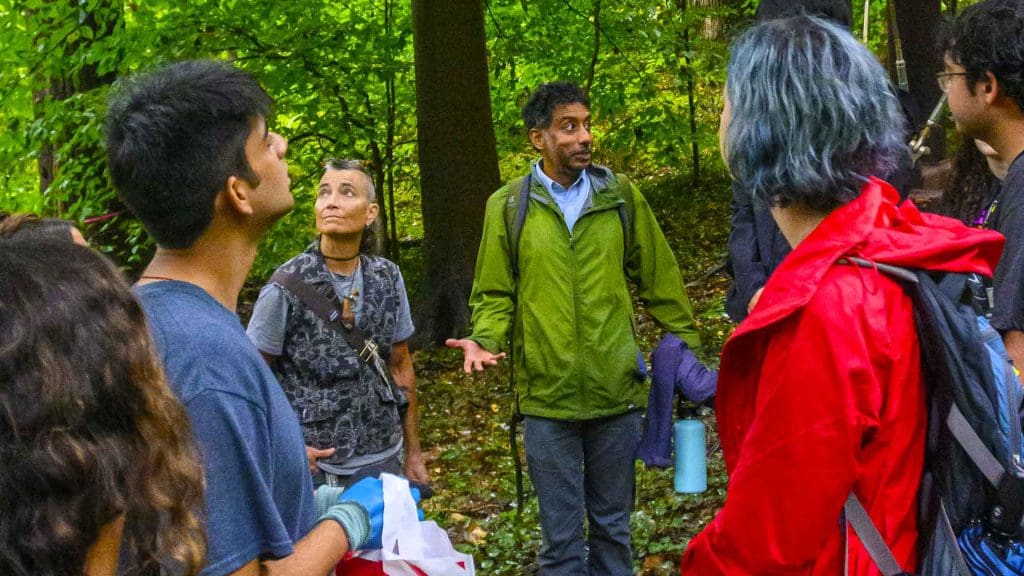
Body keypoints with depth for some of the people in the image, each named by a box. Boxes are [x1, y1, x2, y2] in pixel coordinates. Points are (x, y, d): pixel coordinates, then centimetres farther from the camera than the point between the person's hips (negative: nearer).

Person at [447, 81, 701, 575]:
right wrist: (485, 340, -16)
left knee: (612, 528, 16)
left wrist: (687, 347, 5)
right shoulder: (507, 206, -1)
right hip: (547, 398, -1)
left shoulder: (620, 196, 2)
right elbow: (494, 293, 3)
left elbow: (660, 281, 6)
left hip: (617, 391, 1)